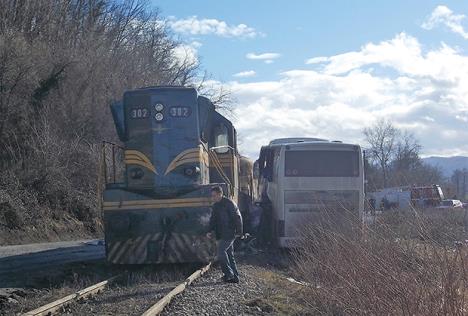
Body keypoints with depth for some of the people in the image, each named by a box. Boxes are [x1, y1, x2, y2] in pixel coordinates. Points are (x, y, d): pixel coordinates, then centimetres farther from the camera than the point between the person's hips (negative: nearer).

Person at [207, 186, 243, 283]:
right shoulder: (215, 206, 13)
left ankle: (229, 274, -10)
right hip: (221, 235, 9)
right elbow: (213, 220, 21)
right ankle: (235, 277, 14)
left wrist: (238, 231, -16)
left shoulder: (229, 203, -12)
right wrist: (210, 231, 8)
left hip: (229, 234, -9)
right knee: (229, 255, 10)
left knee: (221, 251, -18)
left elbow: (238, 217, -13)